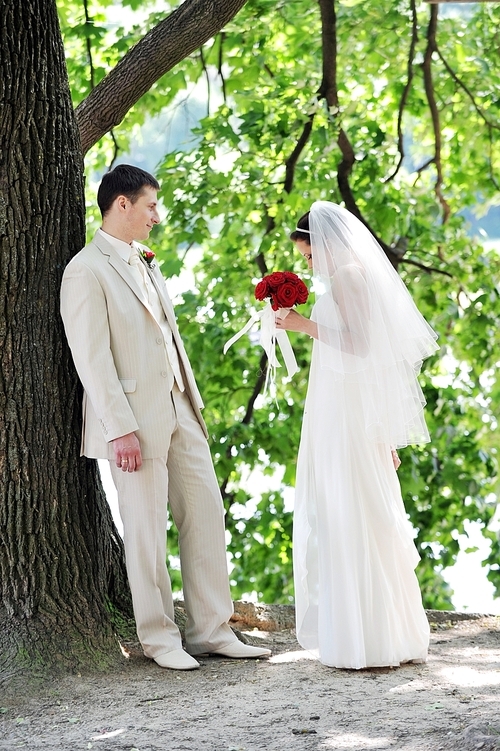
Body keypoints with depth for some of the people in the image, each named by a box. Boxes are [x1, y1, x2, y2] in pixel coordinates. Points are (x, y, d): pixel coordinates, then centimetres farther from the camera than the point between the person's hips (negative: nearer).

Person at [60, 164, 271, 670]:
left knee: (206, 514, 7)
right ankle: (159, 638, 11)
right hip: (136, 422, -8)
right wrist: (120, 430, -20)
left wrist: (192, 403, 16)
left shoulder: (144, 264, 17)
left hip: (179, 412, 8)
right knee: (147, 530, 0)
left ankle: (211, 630, 14)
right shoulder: (87, 271, -11)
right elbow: (92, 359, -16)